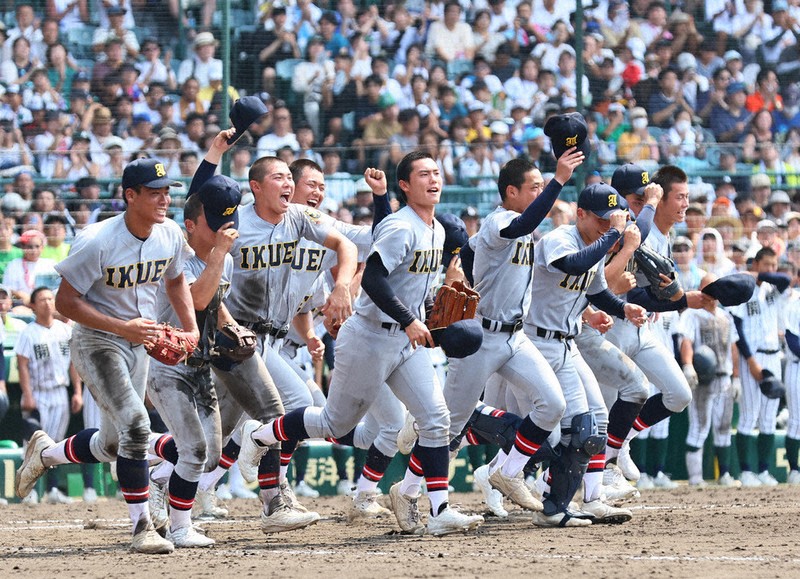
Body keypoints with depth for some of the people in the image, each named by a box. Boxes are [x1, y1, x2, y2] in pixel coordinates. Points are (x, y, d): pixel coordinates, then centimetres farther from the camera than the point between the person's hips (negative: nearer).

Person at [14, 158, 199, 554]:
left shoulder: (170, 235, -4)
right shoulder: (97, 242, -23)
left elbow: (175, 280, 17)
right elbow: (65, 302, -19)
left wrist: (191, 329, 3)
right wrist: (122, 327, -28)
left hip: (139, 344, 7)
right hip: (97, 341, -7)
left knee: (113, 445, 13)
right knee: (134, 423, -24)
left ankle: (46, 452, 42)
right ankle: (142, 528, -18)